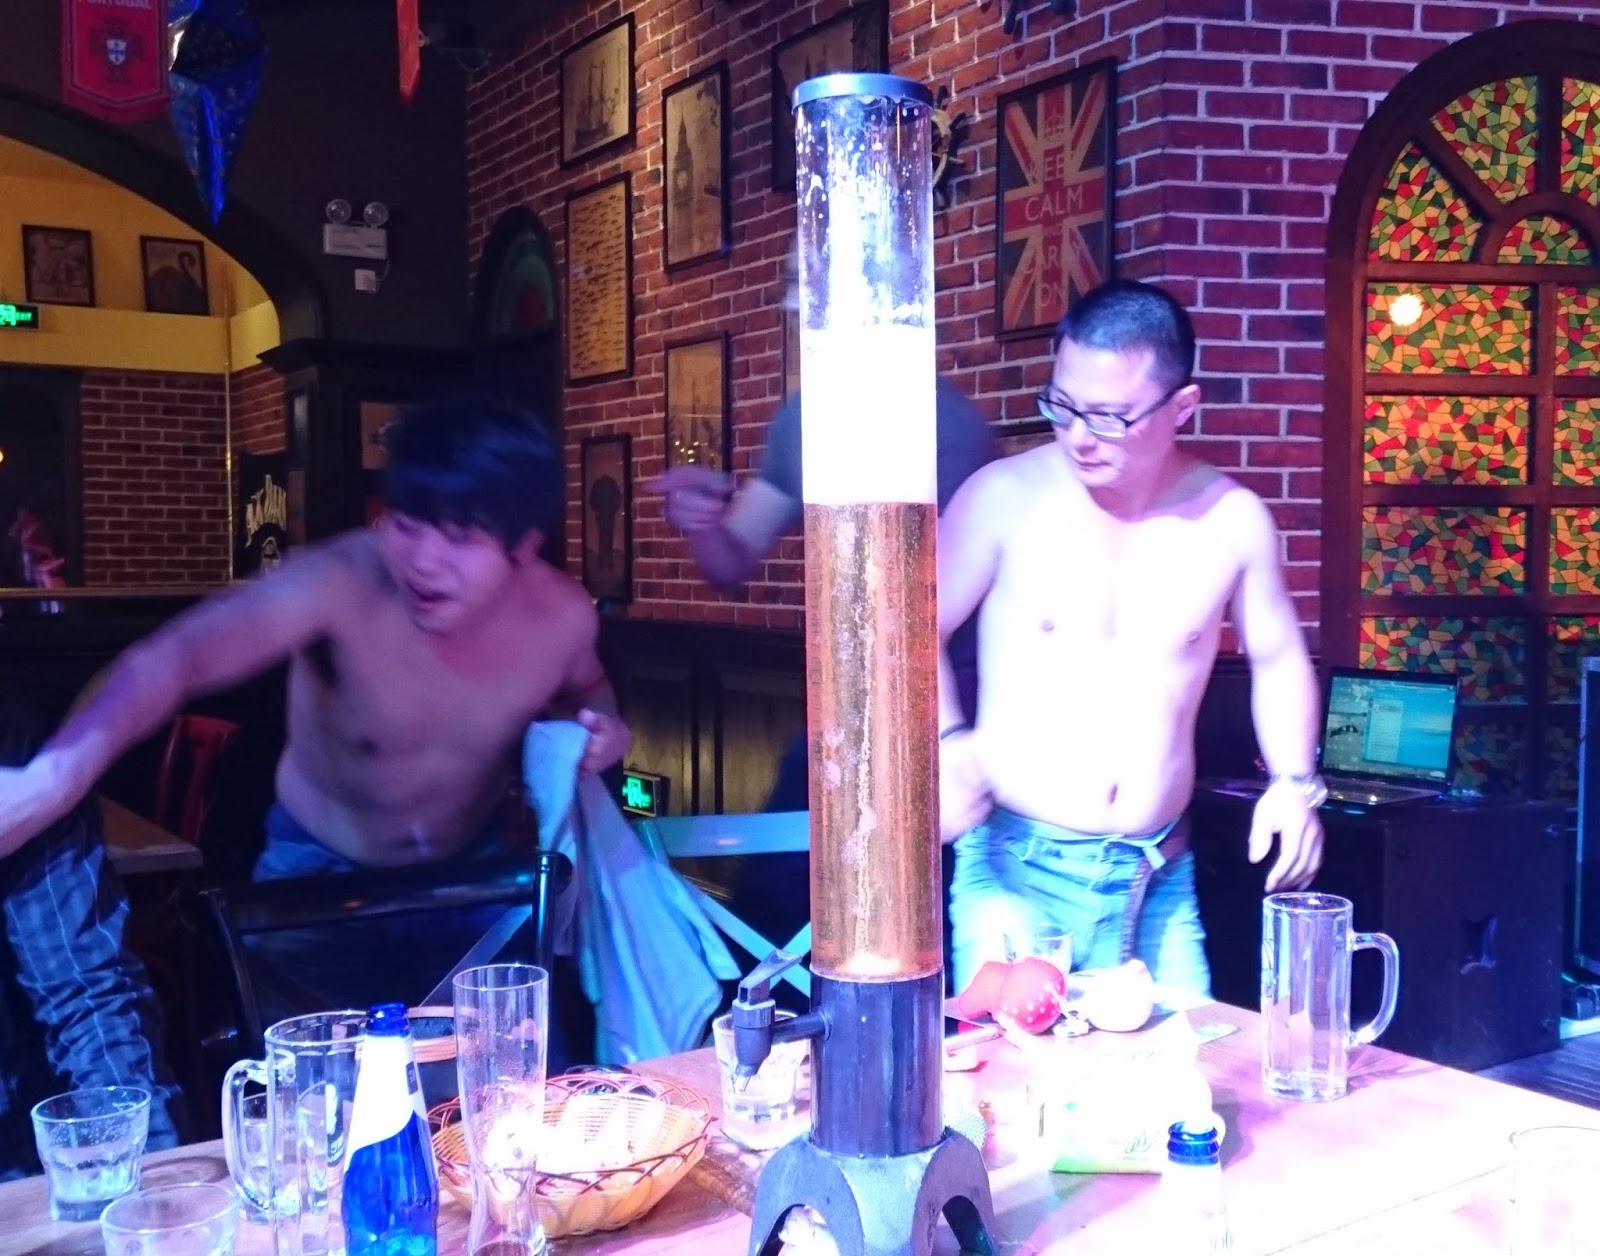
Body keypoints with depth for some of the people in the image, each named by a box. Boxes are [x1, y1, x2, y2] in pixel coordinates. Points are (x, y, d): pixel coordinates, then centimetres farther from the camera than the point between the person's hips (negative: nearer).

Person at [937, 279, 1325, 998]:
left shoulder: (1232, 519, -1)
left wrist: (1294, 781, 4)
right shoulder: (1006, 496, -9)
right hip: (1015, 871, -2)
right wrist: (947, 742, -15)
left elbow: (1278, 656, 14)